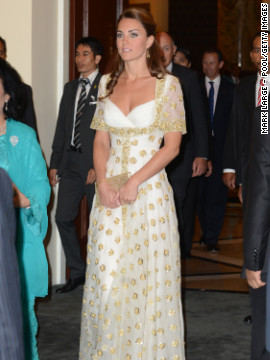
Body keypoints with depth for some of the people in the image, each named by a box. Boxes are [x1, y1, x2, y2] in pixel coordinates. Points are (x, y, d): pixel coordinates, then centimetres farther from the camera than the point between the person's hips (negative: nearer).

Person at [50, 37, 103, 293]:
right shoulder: (70, 88, 16)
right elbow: (61, 128, 16)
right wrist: (55, 163, 11)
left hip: (95, 165, -6)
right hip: (70, 163, 6)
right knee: (63, 218, 3)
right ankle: (77, 273, 16)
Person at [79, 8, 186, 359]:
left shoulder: (167, 84, -2)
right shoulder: (108, 83, 10)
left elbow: (172, 146, -6)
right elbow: (101, 140, 10)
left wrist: (134, 182, -14)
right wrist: (103, 183, -6)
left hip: (150, 190, -3)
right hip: (110, 192, 3)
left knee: (148, 277, 1)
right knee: (106, 276, 2)